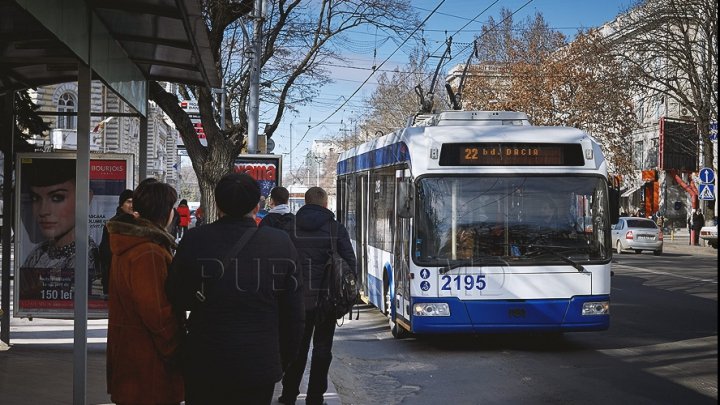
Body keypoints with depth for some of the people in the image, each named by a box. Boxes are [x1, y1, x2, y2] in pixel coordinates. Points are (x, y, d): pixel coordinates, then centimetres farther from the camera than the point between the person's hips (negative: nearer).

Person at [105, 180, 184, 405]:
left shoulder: (129, 243, 11)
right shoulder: (148, 253, -22)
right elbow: (157, 312, -23)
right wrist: (174, 351, -14)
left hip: (127, 349, 10)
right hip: (148, 359, -10)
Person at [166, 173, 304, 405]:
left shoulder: (194, 241, -12)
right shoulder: (282, 244, -8)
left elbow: (177, 301, 1)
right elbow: (294, 314, -2)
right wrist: (284, 361, 11)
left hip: (205, 368, -1)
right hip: (262, 368, 1)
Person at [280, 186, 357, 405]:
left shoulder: (290, 227, 0)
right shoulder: (336, 228, -4)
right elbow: (350, 262, -5)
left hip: (297, 296, 2)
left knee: (298, 345, 14)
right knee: (322, 347, 8)